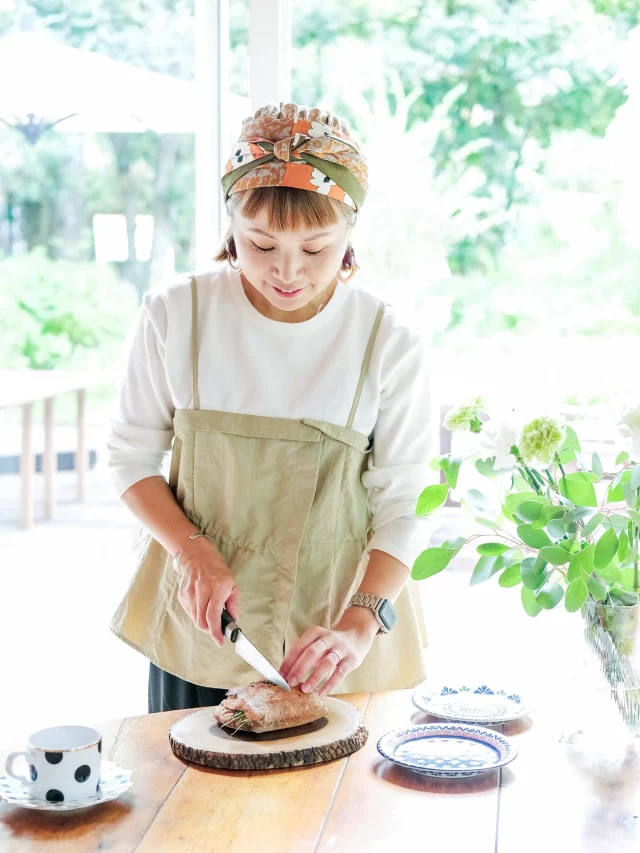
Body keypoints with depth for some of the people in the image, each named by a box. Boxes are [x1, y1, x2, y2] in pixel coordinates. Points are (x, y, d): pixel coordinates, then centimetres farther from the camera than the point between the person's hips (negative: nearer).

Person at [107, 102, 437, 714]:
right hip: (200, 619, 1)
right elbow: (132, 456, 0)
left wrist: (361, 626, -22)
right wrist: (194, 551, -15)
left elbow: (404, 507, -9)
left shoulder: (389, 343, -12)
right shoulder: (175, 314, -9)